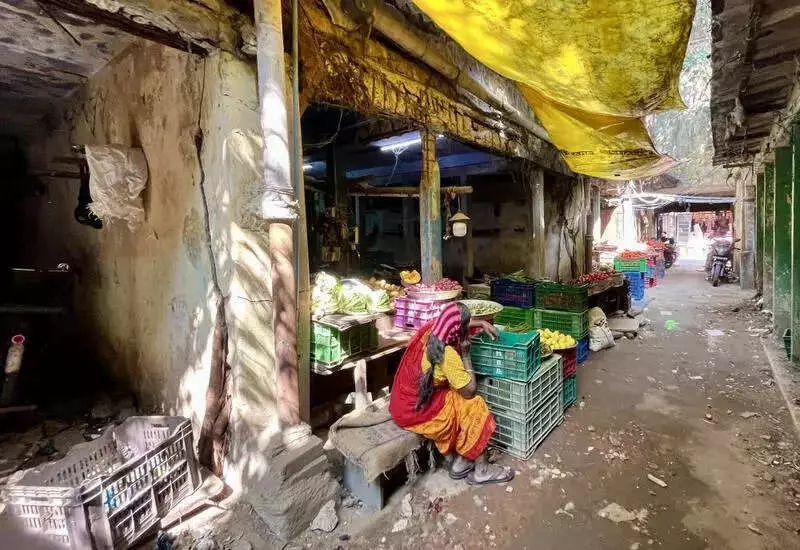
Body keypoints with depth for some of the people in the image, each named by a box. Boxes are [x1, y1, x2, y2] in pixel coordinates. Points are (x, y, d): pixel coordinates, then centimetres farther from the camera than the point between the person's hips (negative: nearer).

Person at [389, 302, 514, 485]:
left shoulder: (432, 330, -3)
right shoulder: (447, 354, -26)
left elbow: (453, 325, 21)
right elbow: (470, 390, -16)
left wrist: (482, 324, 13)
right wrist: (466, 354, -10)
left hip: (406, 401, 9)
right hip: (416, 409, -8)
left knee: (460, 403, 14)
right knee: (475, 408, -1)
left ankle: (459, 462, 19)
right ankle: (482, 471, 14)